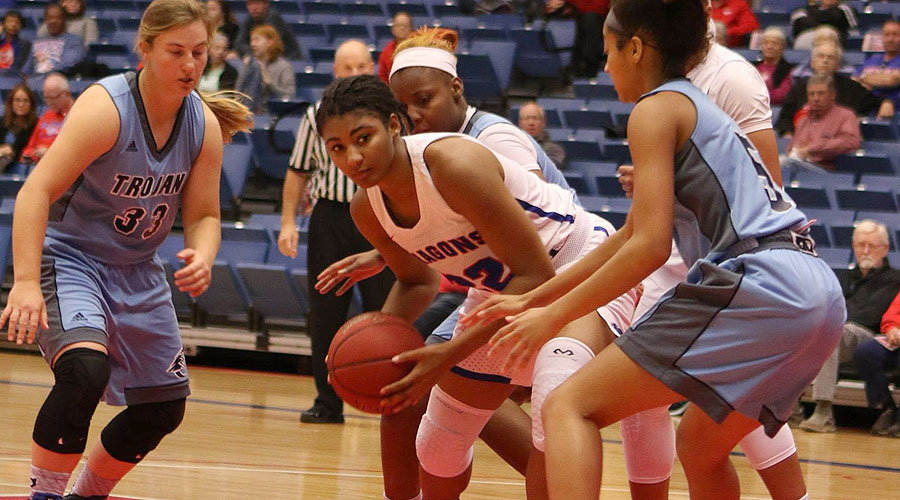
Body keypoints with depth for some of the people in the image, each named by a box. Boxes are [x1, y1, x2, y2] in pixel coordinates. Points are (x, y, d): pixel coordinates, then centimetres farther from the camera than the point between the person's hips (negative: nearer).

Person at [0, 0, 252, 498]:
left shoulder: (204, 124, -6)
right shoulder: (106, 108, -25)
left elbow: (203, 216, 2)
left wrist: (201, 258, -22)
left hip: (138, 272, 7)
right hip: (69, 257, -7)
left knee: (163, 409, 11)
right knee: (85, 369, -33)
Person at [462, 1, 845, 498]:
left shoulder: (657, 108, 2)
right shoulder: (700, 108, 29)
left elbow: (650, 247, -8)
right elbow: (627, 239, 35)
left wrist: (552, 317, -1)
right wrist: (530, 301, 36)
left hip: (753, 285, -9)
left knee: (569, 407, -8)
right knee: (699, 449, 30)